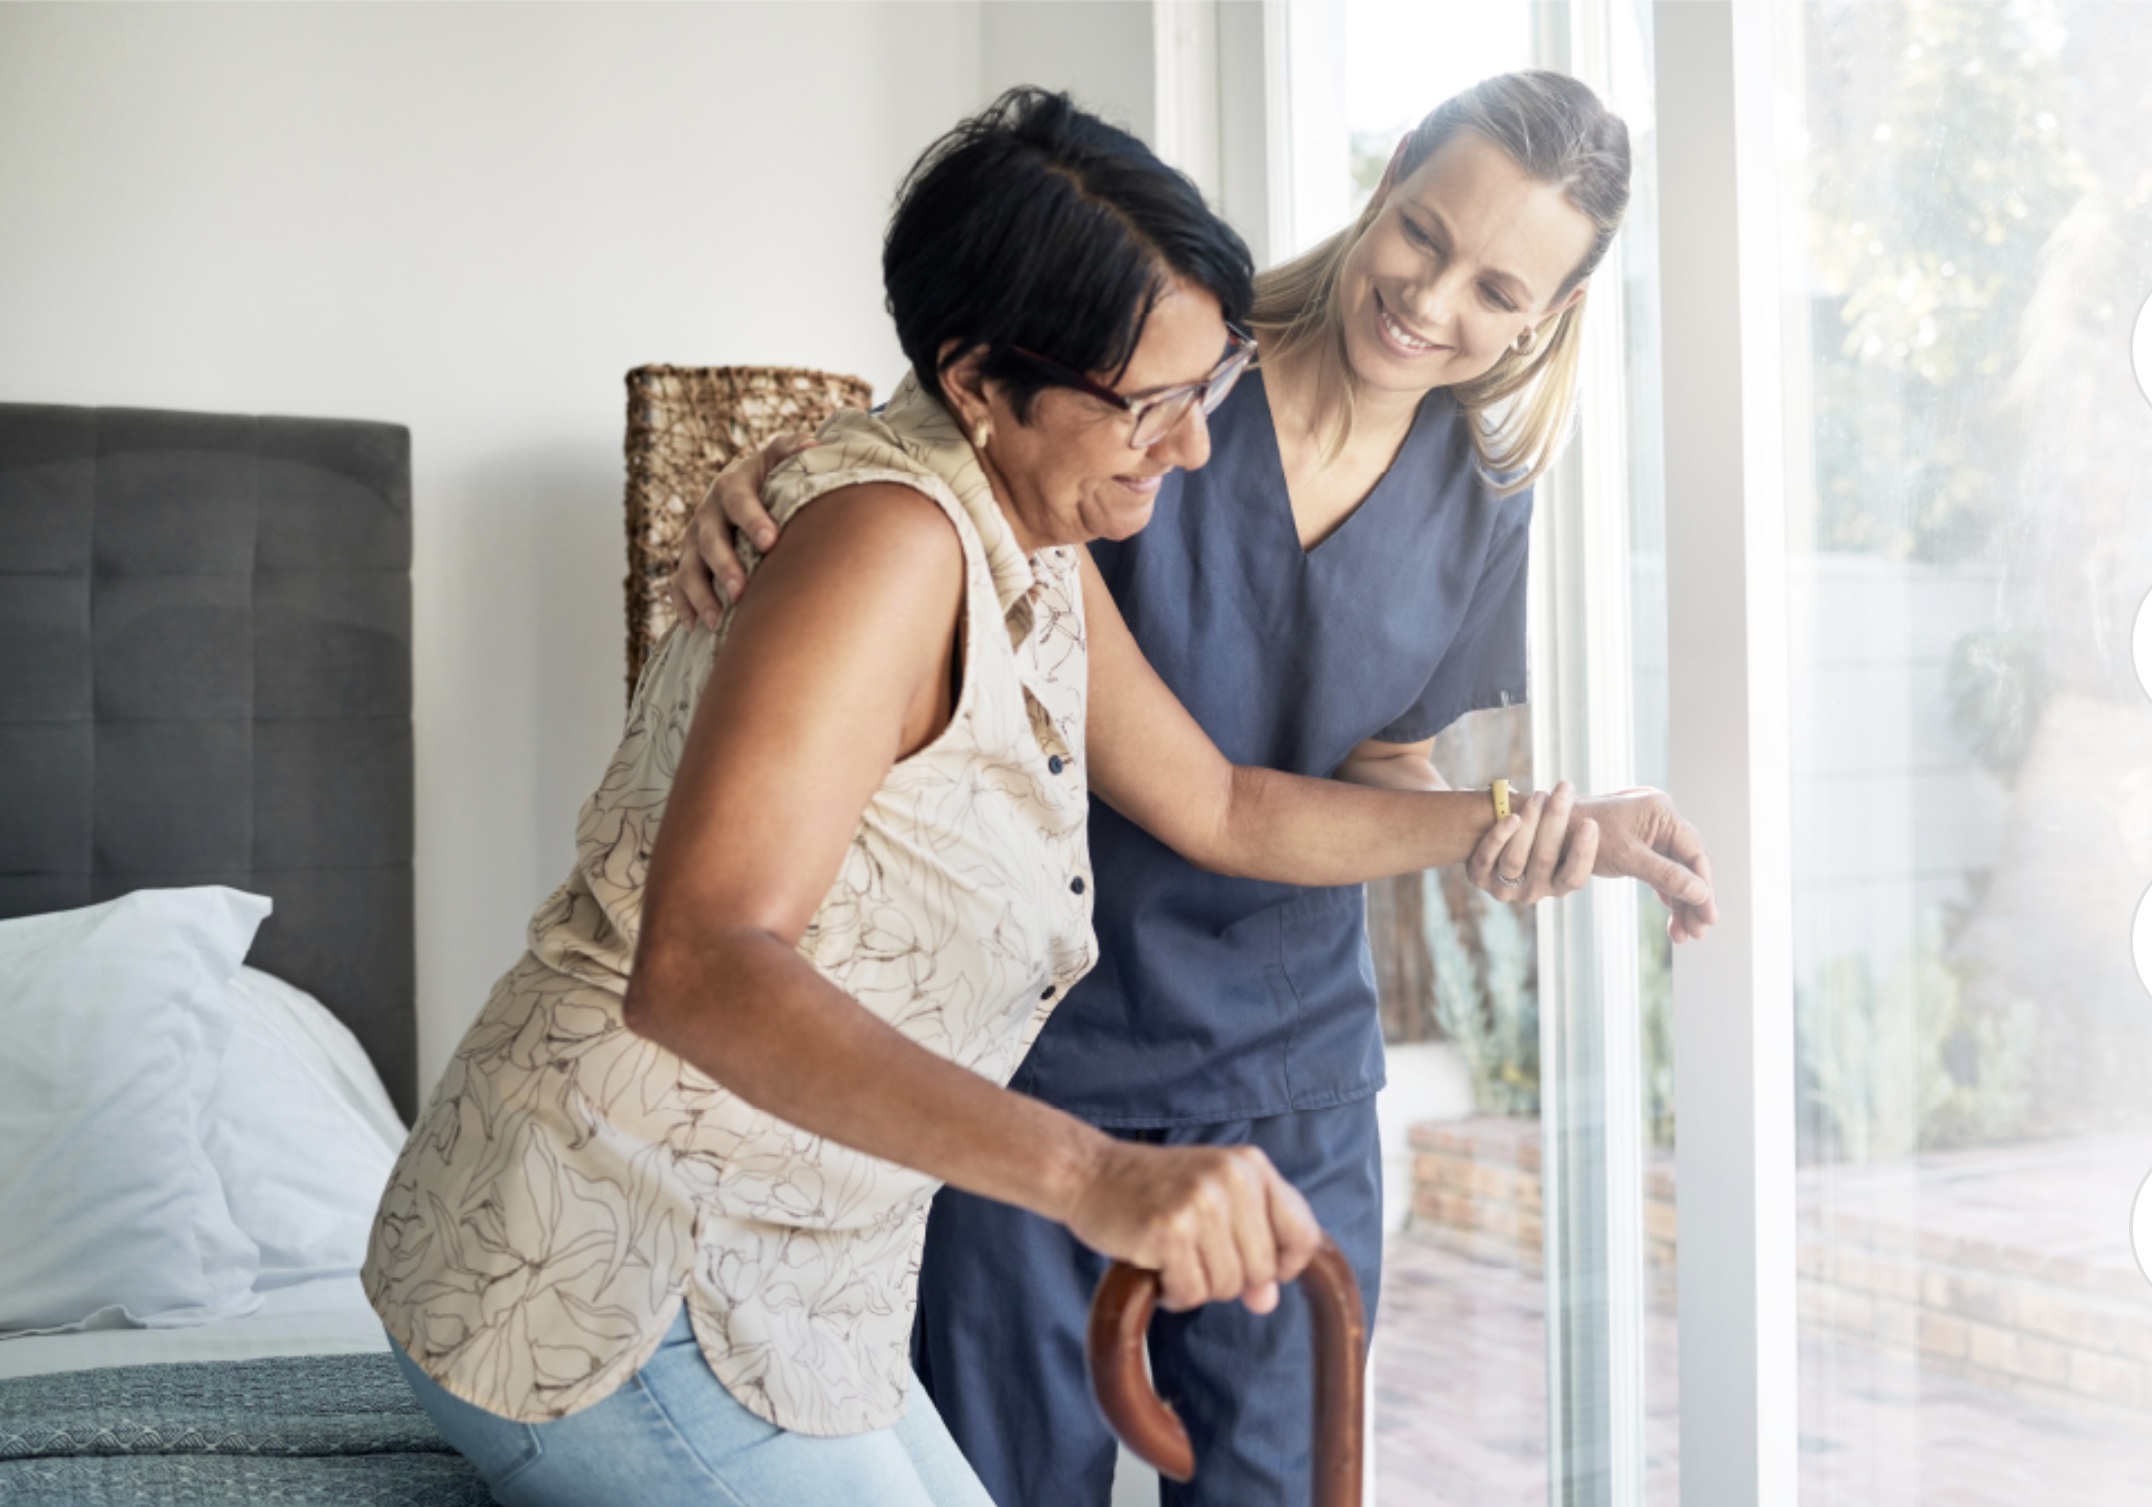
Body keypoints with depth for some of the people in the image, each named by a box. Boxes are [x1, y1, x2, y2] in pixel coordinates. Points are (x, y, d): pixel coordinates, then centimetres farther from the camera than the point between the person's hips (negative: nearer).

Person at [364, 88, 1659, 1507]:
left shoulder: (1043, 565, 8)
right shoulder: (886, 538, -24)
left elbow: (1220, 809, 23)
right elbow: (697, 973, -36)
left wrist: (1490, 821, 13)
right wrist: (1095, 1173, -46)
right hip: (607, 1296, -9)